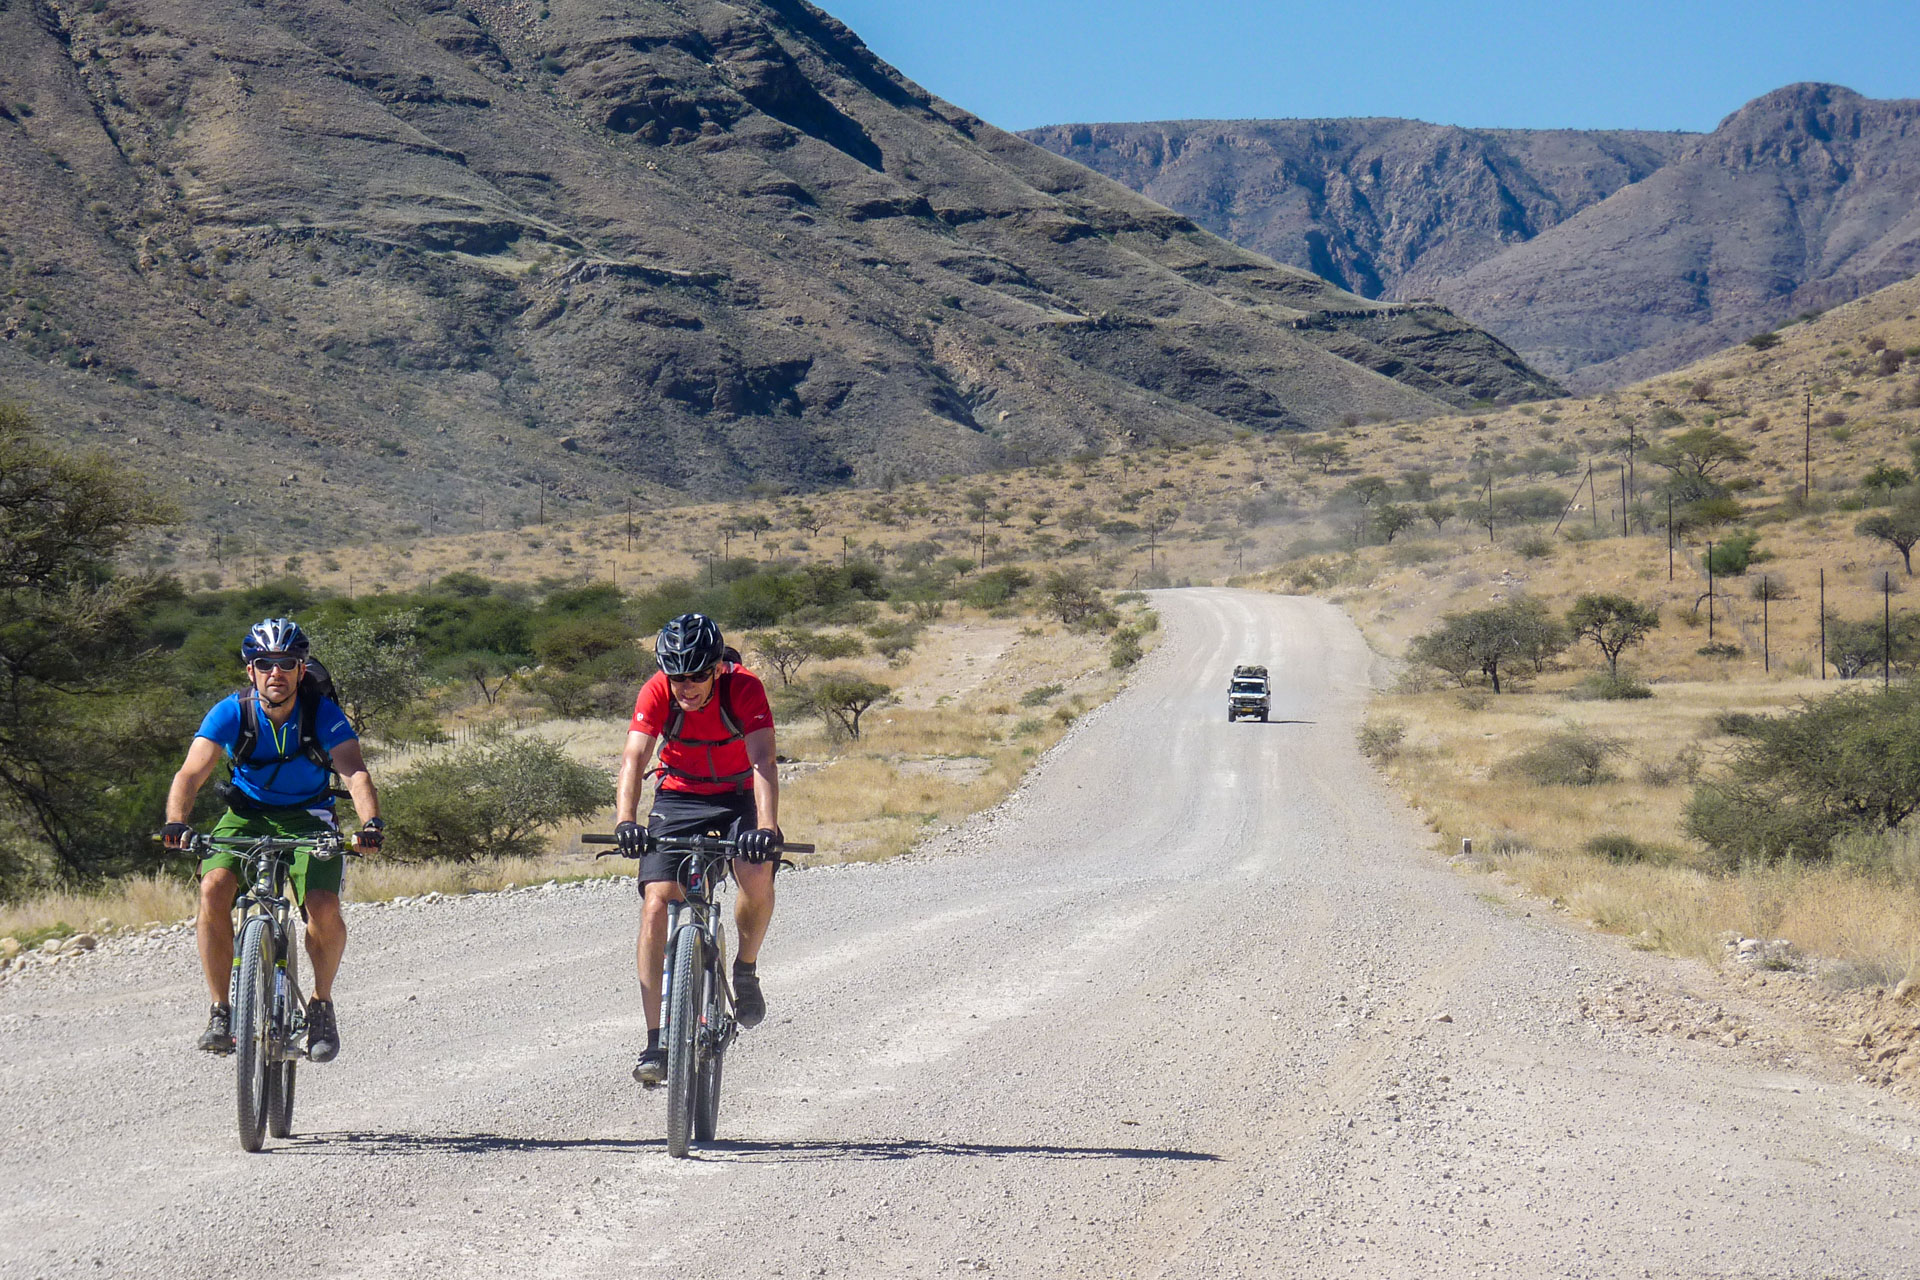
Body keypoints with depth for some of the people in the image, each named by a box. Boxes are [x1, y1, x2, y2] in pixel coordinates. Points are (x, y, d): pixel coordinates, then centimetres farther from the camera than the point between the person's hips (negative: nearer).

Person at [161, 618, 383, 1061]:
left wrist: (371, 823, -48)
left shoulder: (323, 712, -18)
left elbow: (354, 772, -29)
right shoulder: (232, 712, -16)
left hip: (308, 817, -1)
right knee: (214, 888, -26)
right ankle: (220, 1011, -13)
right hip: (247, 813, 1)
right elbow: (191, 774, -24)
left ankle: (322, 1003, 3)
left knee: (323, 907, -25)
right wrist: (176, 824, -44)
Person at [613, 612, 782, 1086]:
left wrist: (766, 827, -49)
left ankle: (745, 969, 2)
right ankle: (656, 1042, -15)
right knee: (657, 904, -17)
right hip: (679, 795, 1)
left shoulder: (745, 688, -25)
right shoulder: (657, 692, -21)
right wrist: (625, 822, -47)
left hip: (739, 794, -1)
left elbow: (763, 762, -34)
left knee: (758, 878, -30)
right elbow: (634, 760, -29)